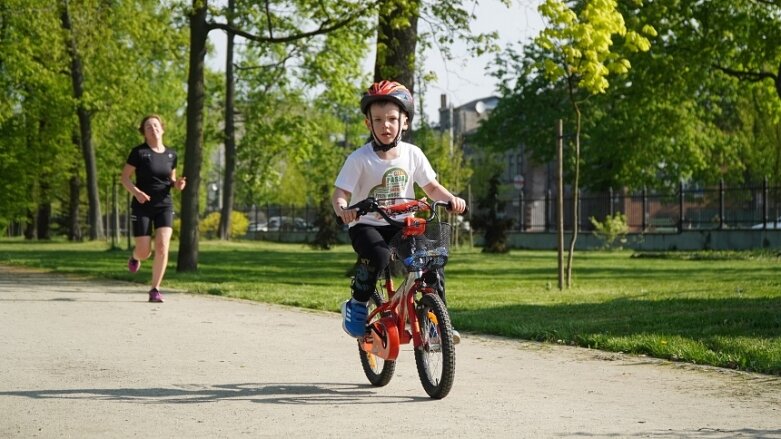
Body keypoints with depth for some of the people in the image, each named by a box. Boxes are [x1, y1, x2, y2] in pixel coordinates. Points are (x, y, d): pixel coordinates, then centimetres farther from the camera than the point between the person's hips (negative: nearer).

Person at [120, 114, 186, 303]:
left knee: (162, 248, -16)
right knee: (144, 253, -2)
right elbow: (124, 177, -4)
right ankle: (135, 256, 38)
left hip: (164, 205, 2)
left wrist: (178, 184, -3)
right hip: (142, 206, -2)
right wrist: (136, 192, -22)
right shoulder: (138, 152, -5)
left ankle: (155, 289, -6)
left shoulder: (171, 154, 7)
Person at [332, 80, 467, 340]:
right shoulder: (360, 159, -8)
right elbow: (340, 194, -12)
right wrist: (341, 208, -36)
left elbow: (431, 187, 8)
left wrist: (451, 199, -13)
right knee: (378, 254, -35)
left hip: (401, 225, 3)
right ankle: (357, 306, -11)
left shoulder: (412, 154, 2)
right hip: (366, 225, -3)